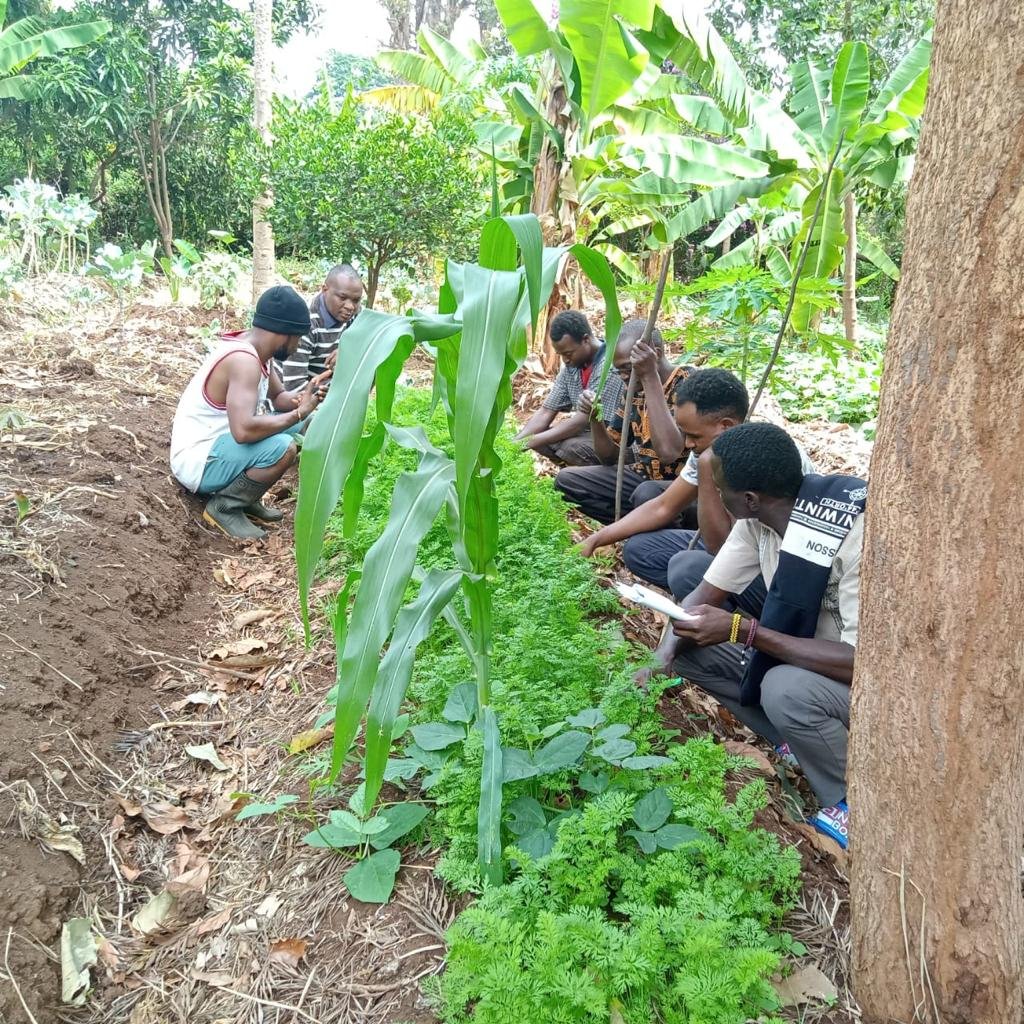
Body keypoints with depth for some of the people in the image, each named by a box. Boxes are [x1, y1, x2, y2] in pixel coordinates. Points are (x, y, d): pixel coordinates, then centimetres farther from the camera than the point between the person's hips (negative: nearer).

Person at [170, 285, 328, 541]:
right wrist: (299, 412, -25)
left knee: (298, 426, 9)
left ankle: (241, 495, 10)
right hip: (197, 460, -10)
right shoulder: (243, 359, -27)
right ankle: (224, 506, -7)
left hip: (217, 443, 10)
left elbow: (279, 398, 15)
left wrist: (304, 395, -8)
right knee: (283, 448, -29)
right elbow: (243, 430, -38)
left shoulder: (256, 350, 2)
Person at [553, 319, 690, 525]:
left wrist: (650, 376, -32)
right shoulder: (633, 390, 3)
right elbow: (609, 457, 10)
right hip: (644, 479, 7)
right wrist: (595, 417, -10)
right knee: (567, 479, -4)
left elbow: (668, 452, -36)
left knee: (647, 494, -38)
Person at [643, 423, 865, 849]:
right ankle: (800, 743, 7)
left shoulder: (857, 535, -33)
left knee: (786, 688, -36)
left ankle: (856, 804, -6)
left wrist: (743, 630, -35)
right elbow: (707, 593, -4)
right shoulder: (760, 514, -11)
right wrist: (660, 661, -21)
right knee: (690, 647, -7)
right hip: (803, 651, 7)